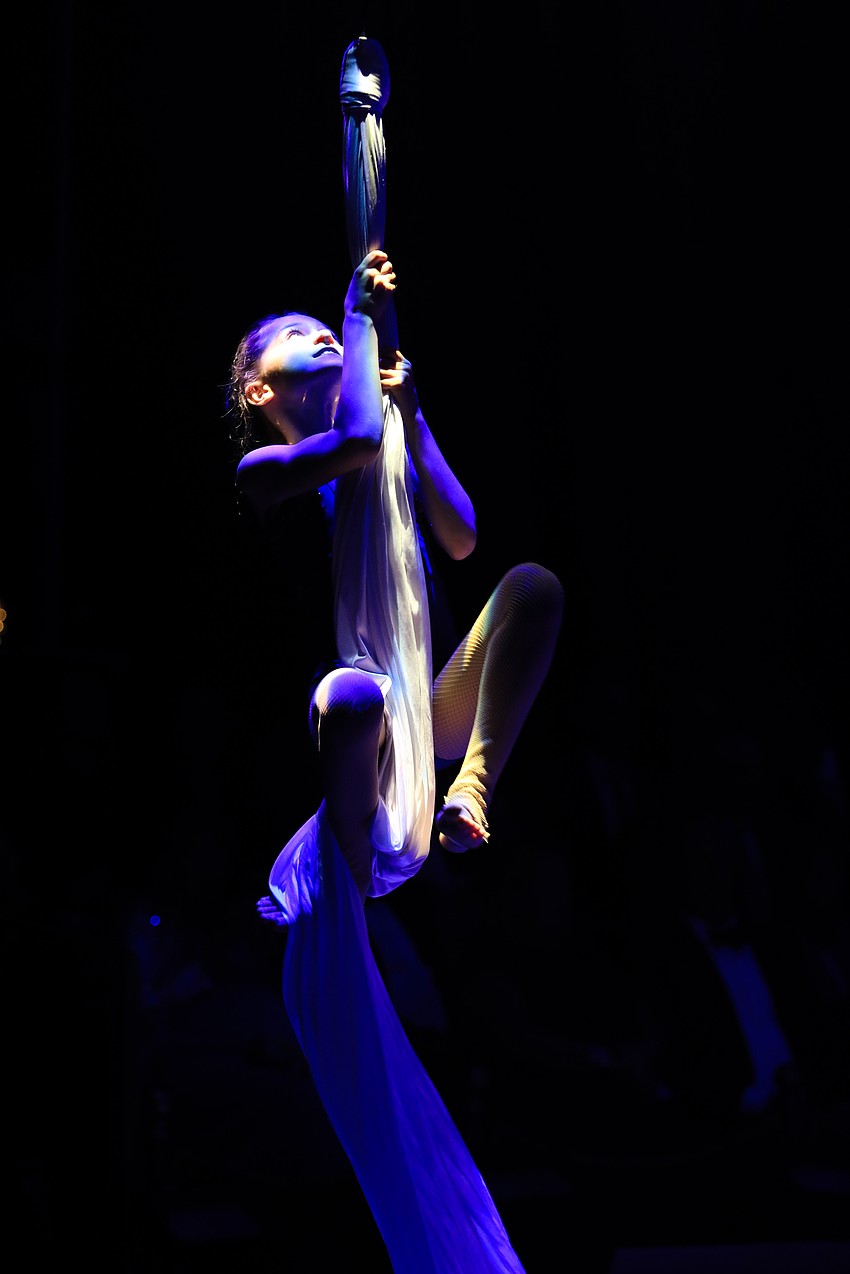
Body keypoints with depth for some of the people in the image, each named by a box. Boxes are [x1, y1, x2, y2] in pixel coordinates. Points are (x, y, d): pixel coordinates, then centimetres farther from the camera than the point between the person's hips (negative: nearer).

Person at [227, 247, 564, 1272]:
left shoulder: (387, 453, 21)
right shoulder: (264, 468, 2)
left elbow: (460, 539, 8)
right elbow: (356, 444, -18)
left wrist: (412, 410, 7)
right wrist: (364, 312, -5)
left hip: (429, 717, 6)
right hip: (344, 724, -6)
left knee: (534, 583, -14)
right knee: (354, 693, -42)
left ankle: (470, 793, -28)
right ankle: (349, 889, -24)